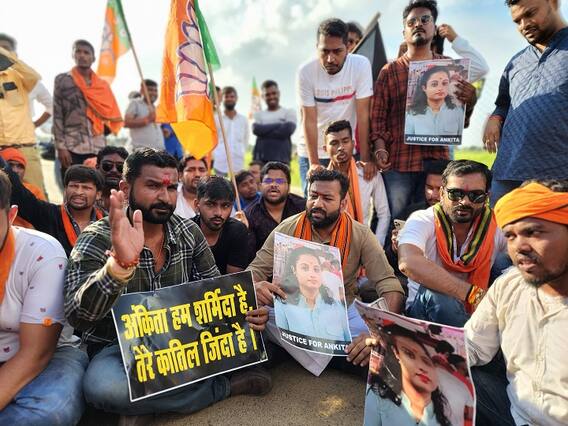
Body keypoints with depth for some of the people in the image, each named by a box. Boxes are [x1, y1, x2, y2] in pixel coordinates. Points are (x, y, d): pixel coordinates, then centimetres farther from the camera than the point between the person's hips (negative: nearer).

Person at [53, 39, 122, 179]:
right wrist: (60, 146, -7)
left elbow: (111, 113, 19)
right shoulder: (62, 80, 6)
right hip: (72, 148, -3)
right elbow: (57, 116, 1)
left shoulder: (102, 85, 14)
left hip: (98, 148, 3)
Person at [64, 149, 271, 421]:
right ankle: (226, 385, -15)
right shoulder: (97, 240, -15)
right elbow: (77, 317, -28)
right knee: (103, 387, -36)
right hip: (120, 347, -2)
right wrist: (120, 264, -47)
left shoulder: (188, 232, -3)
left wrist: (245, 313, -19)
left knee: (251, 330, -14)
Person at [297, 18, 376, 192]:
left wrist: (366, 159, -17)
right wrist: (314, 163, -19)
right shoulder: (305, 72, -13)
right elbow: (309, 120, -13)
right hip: (311, 152, 0)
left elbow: (363, 115, -15)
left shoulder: (361, 65, -14)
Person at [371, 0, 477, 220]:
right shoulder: (390, 70, 6)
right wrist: (379, 147, -14)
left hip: (437, 160, 2)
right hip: (398, 161, -2)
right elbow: (377, 113, 2)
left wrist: (469, 98, -7)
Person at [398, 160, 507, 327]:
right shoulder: (422, 221, -15)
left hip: (478, 312, 4)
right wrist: (474, 294, -37)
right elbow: (408, 263, -35)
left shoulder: (498, 227, -3)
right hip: (424, 309, -3)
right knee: (436, 295, -35)